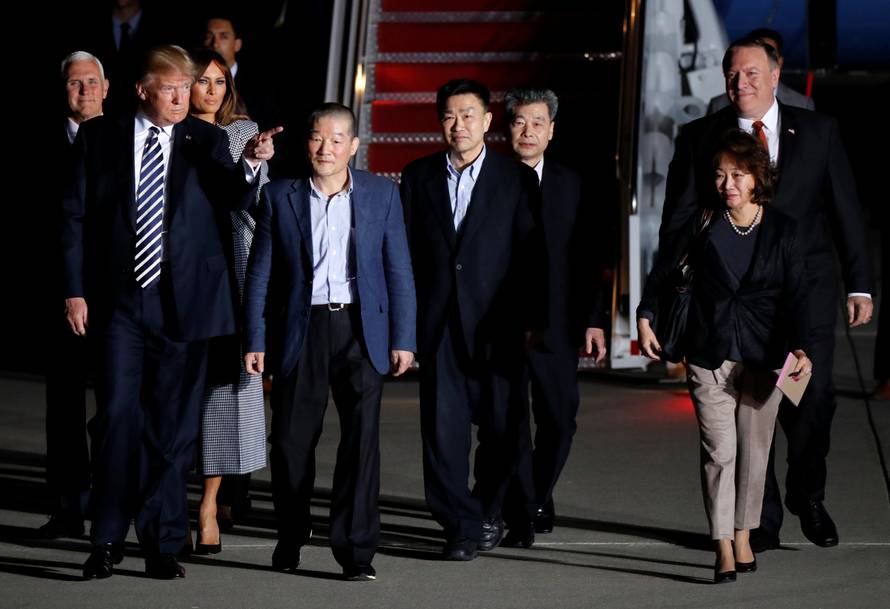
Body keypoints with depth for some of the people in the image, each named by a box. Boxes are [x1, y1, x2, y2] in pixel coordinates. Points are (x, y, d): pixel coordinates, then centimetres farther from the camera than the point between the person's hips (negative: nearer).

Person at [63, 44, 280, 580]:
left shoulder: (207, 141, 4)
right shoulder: (100, 136, 3)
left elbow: (235, 200, -11)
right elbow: (76, 215, 5)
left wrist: (250, 163, -32)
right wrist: (75, 290, -1)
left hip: (183, 300, 1)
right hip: (119, 298, -1)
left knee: (174, 426, 4)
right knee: (119, 417, -3)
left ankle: (163, 544, 12)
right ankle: (107, 542, 5)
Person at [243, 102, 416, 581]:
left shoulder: (382, 194, 5)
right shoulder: (280, 196, 5)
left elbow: (399, 271, 5)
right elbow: (260, 273, 6)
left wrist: (403, 339, -1)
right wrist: (255, 341, 1)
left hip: (360, 330, -1)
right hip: (300, 330, 1)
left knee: (361, 439, -6)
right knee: (291, 439, 4)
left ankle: (356, 550, -2)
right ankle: (291, 536, 25)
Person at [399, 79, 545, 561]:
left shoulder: (517, 178, 3)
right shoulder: (417, 177, 9)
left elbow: (531, 252, 1)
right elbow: (404, 250, 9)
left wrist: (532, 318, -3)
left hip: (496, 323, -1)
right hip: (438, 323, 1)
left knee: (500, 426, 5)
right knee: (442, 426, -4)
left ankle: (488, 514, 24)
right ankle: (461, 526, 0)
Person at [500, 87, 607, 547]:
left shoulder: (570, 185, 8)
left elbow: (586, 258, 9)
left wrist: (593, 320, 4)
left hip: (556, 326, 3)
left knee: (560, 421, 9)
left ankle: (537, 497, 31)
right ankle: (522, 514, 4)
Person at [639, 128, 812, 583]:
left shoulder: (782, 230, -1)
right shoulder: (702, 225, -2)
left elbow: (796, 295, -3)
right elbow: (664, 268, 13)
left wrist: (800, 349, -15)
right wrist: (645, 318, 8)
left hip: (763, 356, 1)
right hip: (710, 354, -1)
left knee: (754, 449, 8)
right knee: (719, 451, -8)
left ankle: (743, 535, 22)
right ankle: (724, 548, -7)